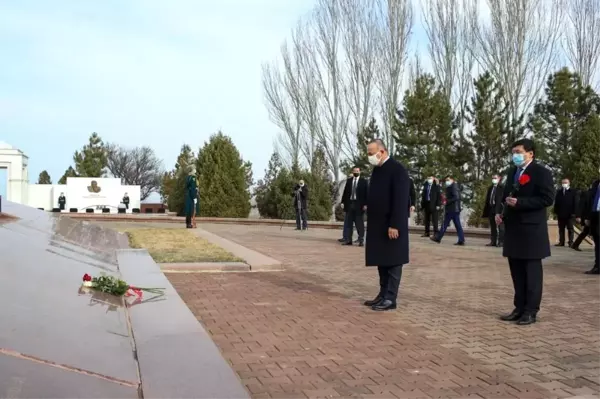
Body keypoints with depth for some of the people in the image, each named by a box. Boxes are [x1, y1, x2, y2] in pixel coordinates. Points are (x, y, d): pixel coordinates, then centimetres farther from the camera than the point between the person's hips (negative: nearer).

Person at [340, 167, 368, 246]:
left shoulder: (363, 181, 1)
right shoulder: (348, 181, 10)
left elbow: (366, 193, -2)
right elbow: (345, 192, 10)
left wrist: (365, 204, -10)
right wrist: (343, 202, 3)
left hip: (359, 205, -3)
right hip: (349, 203, 3)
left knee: (359, 224, 0)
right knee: (348, 223, 5)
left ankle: (361, 240, 5)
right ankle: (348, 240, 8)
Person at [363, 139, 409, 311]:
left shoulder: (397, 169, -13)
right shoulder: (377, 170, 13)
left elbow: (401, 200, -18)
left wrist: (394, 225, -21)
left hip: (391, 226, -8)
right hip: (378, 225, 8)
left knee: (392, 262, -1)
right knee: (381, 261, 12)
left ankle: (390, 299, 5)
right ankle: (383, 294, 20)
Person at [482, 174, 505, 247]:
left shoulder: (502, 187, -4)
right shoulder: (490, 188, 17)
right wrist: (486, 211, 11)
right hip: (491, 209, 7)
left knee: (500, 226, -4)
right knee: (492, 227, 10)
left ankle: (501, 242, -3)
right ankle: (493, 241, 14)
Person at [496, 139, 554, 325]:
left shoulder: (541, 172, -9)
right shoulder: (512, 172, 16)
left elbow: (547, 199, -16)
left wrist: (519, 203, -22)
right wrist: (500, 211, 4)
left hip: (531, 229, -8)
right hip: (513, 228, 8)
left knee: (532, 271, 1)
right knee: (517, 271, 12)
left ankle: (531, 311, 7)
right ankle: (520, 308, 21)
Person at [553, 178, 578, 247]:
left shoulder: (573, 192, 0)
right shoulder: (559, 192, 9)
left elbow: (575, 203, -4)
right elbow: (556, 202, 8)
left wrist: (574, 212, -11)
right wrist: (556, 212, 2)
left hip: (570, 214, -3)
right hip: (561, 214, 3)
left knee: (570, 229, 3)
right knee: (561, 229, 6)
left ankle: (571, 242, 5)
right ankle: (561, 242, 9)